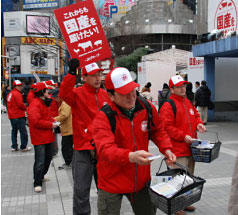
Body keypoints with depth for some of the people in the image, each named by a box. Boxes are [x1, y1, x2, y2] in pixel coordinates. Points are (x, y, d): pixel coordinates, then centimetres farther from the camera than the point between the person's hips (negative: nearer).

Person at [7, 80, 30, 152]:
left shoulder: (10, 94, 14)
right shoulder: (17, 94, -13)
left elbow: (9, 105, 18)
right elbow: (20, 104, -19)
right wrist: (25, 108, 0)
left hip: (12, 116, 9)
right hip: (19, 116, -9)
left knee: (14, 131, 14)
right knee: (23, 132, -2)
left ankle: (14, 147, 17)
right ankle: (23, 147, 1)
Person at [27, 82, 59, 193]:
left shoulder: (43, 103, 14)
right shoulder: (35, 104, -19)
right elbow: (36, 121, -27)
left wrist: (53, 122, 4)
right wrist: (51, 124, -19)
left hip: (47, 136, 10)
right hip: (39, 138, -10)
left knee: (48, 157, 21)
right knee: (40, 162, -6)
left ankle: (41, 176, 38)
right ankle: (37, 183, 6)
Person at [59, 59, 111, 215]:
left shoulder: (105, 94, 8)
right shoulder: (77, 93, -6)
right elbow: (64, 94, -29)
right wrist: (72, 73, -37)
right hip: (84, 148, -4)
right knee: (81, 189, 1)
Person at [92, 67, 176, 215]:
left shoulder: (148, 109, -6)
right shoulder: (103, 118, -21)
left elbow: (157, 131, 11)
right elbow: (105, 150, -34)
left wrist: (166, 149, -6)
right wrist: (131, 156, -50)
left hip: (141, 179, 4)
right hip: (112, 182, -4)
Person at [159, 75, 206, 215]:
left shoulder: (188, 102, 14)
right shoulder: (168, 105, -14)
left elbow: (195, 115, 26)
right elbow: (166, 127, -20)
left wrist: (199, 124, 4)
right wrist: (183, 137, -22)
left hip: (191, 148, 9)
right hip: (178, 151, -9)